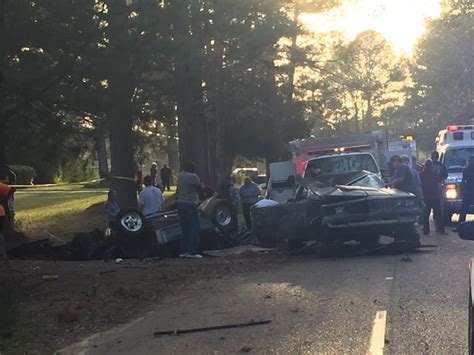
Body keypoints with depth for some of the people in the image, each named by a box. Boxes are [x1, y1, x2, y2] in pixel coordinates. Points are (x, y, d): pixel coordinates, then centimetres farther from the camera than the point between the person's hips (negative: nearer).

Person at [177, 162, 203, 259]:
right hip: (191, 204, -8)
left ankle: (183, 251, 12)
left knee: (184, 229, 12)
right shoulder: (193, 176, -13)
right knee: (194, 228, -4)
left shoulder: (180, 175, 9)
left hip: (181, 203, 8)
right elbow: (200, 188, -3)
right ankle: (192, 252, -8)